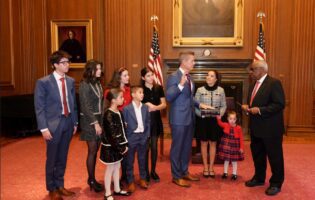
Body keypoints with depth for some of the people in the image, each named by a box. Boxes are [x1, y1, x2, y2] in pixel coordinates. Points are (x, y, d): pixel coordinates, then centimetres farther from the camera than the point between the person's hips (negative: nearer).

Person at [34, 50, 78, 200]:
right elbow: (39, 107, -10)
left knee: (62, 157, 15)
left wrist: (75, 122, 9)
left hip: (68, 123, 5)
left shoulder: (70, 81, 6)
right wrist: (44, 128, -14)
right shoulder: (43, 82, -9)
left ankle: (60, 185, 32)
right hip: (53, 124, -4)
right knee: (51, 158, 9)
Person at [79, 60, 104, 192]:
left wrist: (102, 120, 2)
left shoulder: (98, 83, 9)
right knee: (92, 151, 1)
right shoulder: (84, 85, -11)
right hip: (89, 121, -6)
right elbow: (86, 107, -14)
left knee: (95, 150, 10)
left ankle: (92, 178, 21)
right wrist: (95, 123, -16)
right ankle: (92, 180, 15)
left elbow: (101, 103, 9)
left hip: (100, 119, 6)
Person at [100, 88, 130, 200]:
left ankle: (117, 189, 32)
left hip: (118, 146, 8)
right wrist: (121, 148, -17)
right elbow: (112, 134, -22)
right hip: (111, 147, -8)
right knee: (110, 169, 5)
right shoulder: (109, 115, -21)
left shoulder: (118, 112, 6)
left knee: (117, 167, 18)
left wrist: (124, 145, 7)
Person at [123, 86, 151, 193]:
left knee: (142, 159, 15)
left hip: (143, 137, 4)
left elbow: (148, 122, 9)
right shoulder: (126, 109, -10)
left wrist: (147, 135, 2)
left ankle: (142, 178, 30)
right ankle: (130, 181, 19)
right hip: (131, 137, -4)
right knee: (130, 161, 7)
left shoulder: (145, 107, 3)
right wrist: (125, 138, -10)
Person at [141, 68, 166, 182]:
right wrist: (146, 106, -19)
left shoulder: (158, 88, 2)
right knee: (145, 147, 5)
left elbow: (164, 104, 2)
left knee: (154, 146, 10)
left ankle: (153, 171, 23)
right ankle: (146, 172, 19)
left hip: (156, 120, 3)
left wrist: (155, 107, -15)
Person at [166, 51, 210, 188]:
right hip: (179, 118, -8)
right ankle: (176, 176, 17)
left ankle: (184, 172, 33)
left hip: (190, 117, 9)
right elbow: (168, 97, -22)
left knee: (187, 146, 18)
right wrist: (180, 85, -32)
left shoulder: (189, 77, 12)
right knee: (177, 147, 4)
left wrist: (199, 104, 11)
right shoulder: (173, 77, -14)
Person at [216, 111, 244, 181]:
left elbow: (241, 139, -6)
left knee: (234, 160, 9)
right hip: (226, 145, 1)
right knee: (226, 160, 11)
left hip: (235, 146, -1)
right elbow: (220, 123, -16)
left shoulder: (238, 128, -9)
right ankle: (225, 173, 23)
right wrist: (219, 119, -36)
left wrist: (241, 147, -6)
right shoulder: (226, 125, -3)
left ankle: (234, 174, 22)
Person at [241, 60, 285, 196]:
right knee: (257, 154, 18)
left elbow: (280, 104, -21)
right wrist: (247, 107, 0)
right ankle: (259, 178, 35)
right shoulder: (254, 85, 12)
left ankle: (276, 183, 20)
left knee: (274, 156, 6)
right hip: (256, 127, 9)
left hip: (271, 128, -8)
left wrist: (260, 110, -24)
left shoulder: (274, 83, -15)